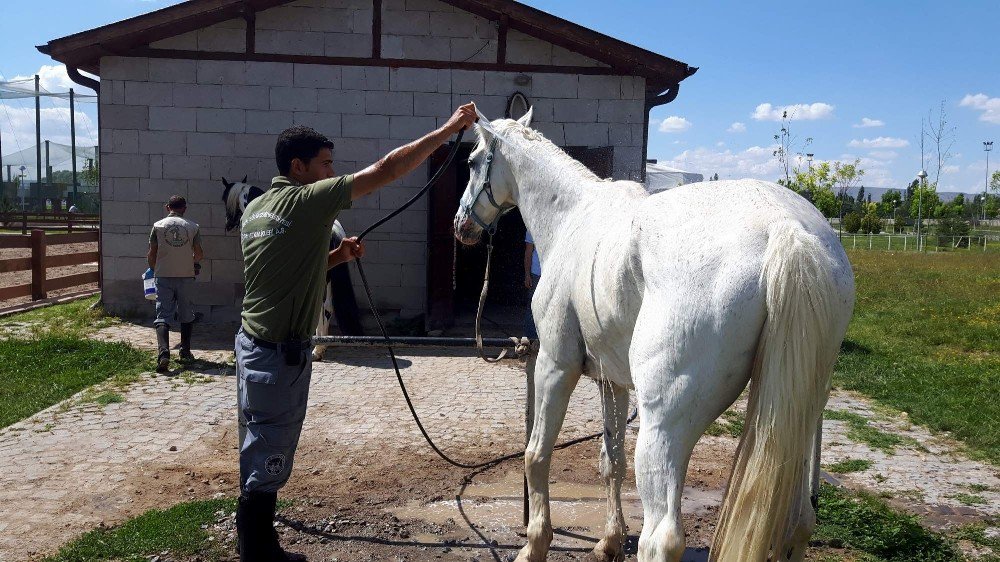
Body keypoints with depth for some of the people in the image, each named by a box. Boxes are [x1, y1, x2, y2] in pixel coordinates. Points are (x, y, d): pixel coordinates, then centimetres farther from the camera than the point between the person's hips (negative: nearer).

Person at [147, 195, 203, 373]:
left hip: (163, 276, -1)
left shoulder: (158, 225, -1)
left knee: (163, 316, -1)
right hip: (186, 276, 1)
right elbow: (199, 254, 3)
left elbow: (151, 254, 2)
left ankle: (163, 354, -18)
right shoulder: (193, 227, 0)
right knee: (186, 314, 15)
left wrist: (153, 268, 22)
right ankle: (185, 352, 22)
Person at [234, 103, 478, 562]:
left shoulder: (256, 208, 12)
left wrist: (336, 256, 8)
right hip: (282, 353, -10)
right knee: (269, 459, 3)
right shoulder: (308, 200, -14)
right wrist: (449, 129, -12)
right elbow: (386, 170, -16)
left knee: (257, 450, 19)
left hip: (253, 343, 10)